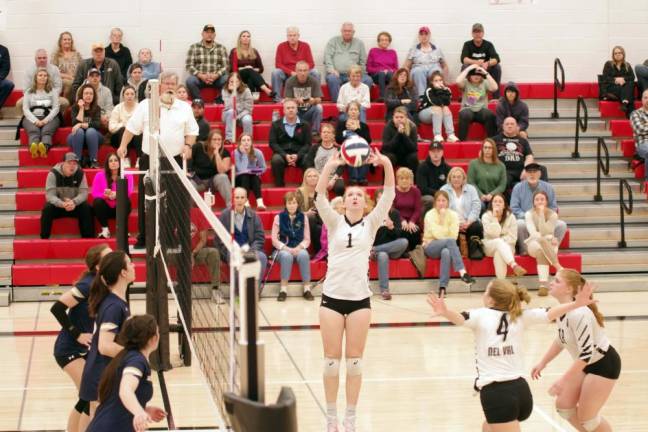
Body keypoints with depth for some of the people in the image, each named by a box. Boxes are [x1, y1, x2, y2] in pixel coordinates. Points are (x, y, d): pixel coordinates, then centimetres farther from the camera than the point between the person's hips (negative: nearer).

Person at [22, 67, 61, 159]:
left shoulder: (52, 91, 16)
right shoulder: (29, 92, 17)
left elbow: (56, 108, 6)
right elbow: (25, 109, 7)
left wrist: (46, 120, -12)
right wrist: (35, 121, -11)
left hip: (49, 117, 0)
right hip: (32, 117, 0)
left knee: (46, 131, -34)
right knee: (34, 131, -34)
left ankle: (44, 147, -67)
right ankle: (33, 147, -66)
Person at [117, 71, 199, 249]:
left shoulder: (185, 108, 7)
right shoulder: (146, 105, 2)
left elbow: (192, 131, 11)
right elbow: (132, 127, 3)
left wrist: (188, 145, -7)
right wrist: (123, 145, -5)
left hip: (175, 160, 1)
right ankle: (144, 238, 12)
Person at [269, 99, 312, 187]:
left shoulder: (305, 125, 9)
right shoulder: (276, 125, 8)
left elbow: (307, 144, 3)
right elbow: (272, 143, 1)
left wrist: (297, 155, -16)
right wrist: (285, 155, -15)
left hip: (299, 155, 0)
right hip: (282, 154, 0)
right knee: (276, 159, -34)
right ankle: (279, 186, -21)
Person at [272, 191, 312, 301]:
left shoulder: (303, 217, 6)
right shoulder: (279, 217, 1)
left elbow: (307, 239, 5)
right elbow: (274, 240, -2)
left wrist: (299, 248, -15)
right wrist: (287, 249, -17)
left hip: (299, 249, 1)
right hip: (282, 249, -1)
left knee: (304, 255, -34)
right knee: (287, 256, -36)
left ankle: (307, 288, -30)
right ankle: (283, 289, -34)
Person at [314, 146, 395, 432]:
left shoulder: (371, 223, 6)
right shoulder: (334, 222, 5)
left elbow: (389, 195, -6)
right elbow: (320, 196, -11)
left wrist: (386, 164, -22)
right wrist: (330, 166, -27)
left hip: (359, 298, 1)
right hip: (332, 297, -1)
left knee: (354, 360, 5)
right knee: (332, 360, 3)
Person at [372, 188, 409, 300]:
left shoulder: (395, 213, 7)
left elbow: (399, 234, -4)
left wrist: (392, 227, -24)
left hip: (392, 249, 2)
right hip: (376, 249, -2)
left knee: (404, 242, -31)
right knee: (382, 255, -38)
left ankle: (374, 250, -24)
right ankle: (384, 290, -42)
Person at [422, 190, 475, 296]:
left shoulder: (453, 215, 5)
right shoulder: (430, 215, -4)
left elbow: (454, 235, -6)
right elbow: (437, 234, -15)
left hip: (447, 247, 2)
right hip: (430, 247, -2)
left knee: (446, 252, -38)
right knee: (450, 241, -35)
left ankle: (442, 288, -42)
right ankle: (463, 273, -48)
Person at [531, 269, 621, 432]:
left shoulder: (578, 314, -31)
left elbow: (586, 353, -34)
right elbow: (561, 340, 15)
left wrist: (563, 381, -33)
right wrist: (542, 363, 16)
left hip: (604, 365, -9)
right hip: (587, 363, 9)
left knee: (586, 417, -3)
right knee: (564, 405, 9)